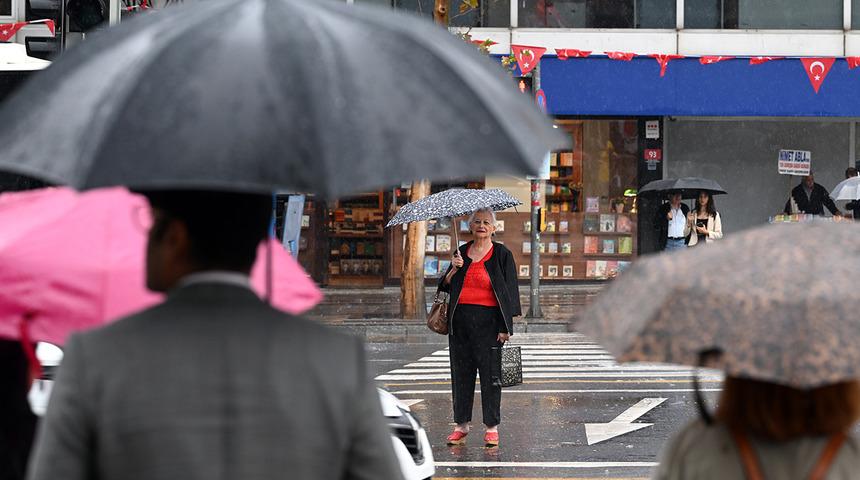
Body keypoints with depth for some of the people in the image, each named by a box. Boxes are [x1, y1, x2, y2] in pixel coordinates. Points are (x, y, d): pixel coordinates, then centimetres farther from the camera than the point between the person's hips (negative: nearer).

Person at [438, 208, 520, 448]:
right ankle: (461, 426, 12)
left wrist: (505, 326, -6)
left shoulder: (502, 255, 3)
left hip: (488, 320, -4)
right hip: (460, 318, 4)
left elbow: (509, 291, 0)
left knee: (490, 373, -3)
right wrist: (454, 270, -7)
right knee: (461, 372, 5)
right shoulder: (462, 253, 14)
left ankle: (492, 428, 3)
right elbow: (446, 286, 13)